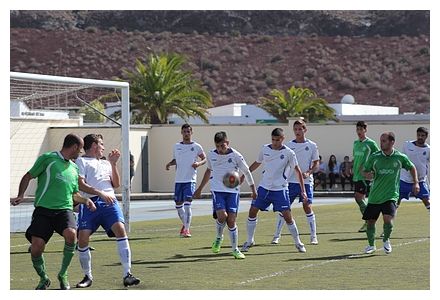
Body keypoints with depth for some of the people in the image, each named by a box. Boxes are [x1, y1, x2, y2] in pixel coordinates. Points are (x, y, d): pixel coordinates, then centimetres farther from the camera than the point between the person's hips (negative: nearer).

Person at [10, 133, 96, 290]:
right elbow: (28, 176, 6)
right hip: (43, 210, -3)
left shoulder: (74, 168, 20)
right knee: (36, 247, -15)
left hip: (64, 210, 4)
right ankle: (43, 278, 15)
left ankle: (63, 274, -7)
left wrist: (85, 200, 13)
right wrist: (20, 196, -7)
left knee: (71, 233, -27)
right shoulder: (48, 158, 2)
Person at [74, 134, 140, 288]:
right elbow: (80, 184, -4)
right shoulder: (81, 161, 10)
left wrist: (113, 163, 13)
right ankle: (87, 276, 10)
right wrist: (101, 194, -15)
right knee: (82, 238, -12)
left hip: (109, 202, 3)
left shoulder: (105, 163, 27)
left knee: (120, 229, -20)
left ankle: (127, 274, -20)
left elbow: (116, 184, 21)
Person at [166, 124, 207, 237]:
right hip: (178, 180, 4)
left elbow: (205, 159, 7)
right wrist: (169, 164, 2)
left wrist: (199, 163, -13)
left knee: (187, 204, -15)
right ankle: (185, 224, 34)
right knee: (178, 205, 11)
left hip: (190, 180, -4)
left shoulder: (196, 146, -1)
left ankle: (187, 229, -14)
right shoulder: (176, 146, 10)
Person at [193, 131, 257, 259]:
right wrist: (200, 189, 27)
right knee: (222, 216, -21)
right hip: (217, 190, 1)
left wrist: (253, 190, 6)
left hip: (233, 191, -1)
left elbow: (246, 172, 4)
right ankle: (218, 238, 7)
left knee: (231, 220, -6)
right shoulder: (211, 155, 3)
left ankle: (235, 249, 8)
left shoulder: (236, 155, -7)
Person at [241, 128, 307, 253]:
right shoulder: (265, 149, 1)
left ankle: (298, 243, 9)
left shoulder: (289, 153, -9)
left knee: (287, 216, -8)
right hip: (264, 187, 4)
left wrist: (303, 190, -11)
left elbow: (298, 171, -6)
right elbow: (256, 163, 18)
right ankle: (249, 241, 13)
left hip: (280, 189, -4)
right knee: (252, 211, -2)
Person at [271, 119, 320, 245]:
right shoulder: (288, 145, 5)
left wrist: (308, 172, -12)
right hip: (291, 181, 1)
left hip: (306, 181, -1)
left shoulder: (311, 145, 2)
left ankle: (313, 236, 3)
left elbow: (316, 163, 4)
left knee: (307, 207, -7)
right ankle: (277, 235, 7)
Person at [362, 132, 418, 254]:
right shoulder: (374, 157, -2)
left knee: (388, 219, -19)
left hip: (391, 195, -2)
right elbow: (364, 171, 8)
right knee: (370, 221, 4)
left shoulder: (400, 157, -2)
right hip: (374, 196, 2)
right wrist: (368, 175, -15)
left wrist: (416, 183, 8)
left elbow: (412, 168, 16)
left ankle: (386, 240, 11)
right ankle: (371, 245, 29)